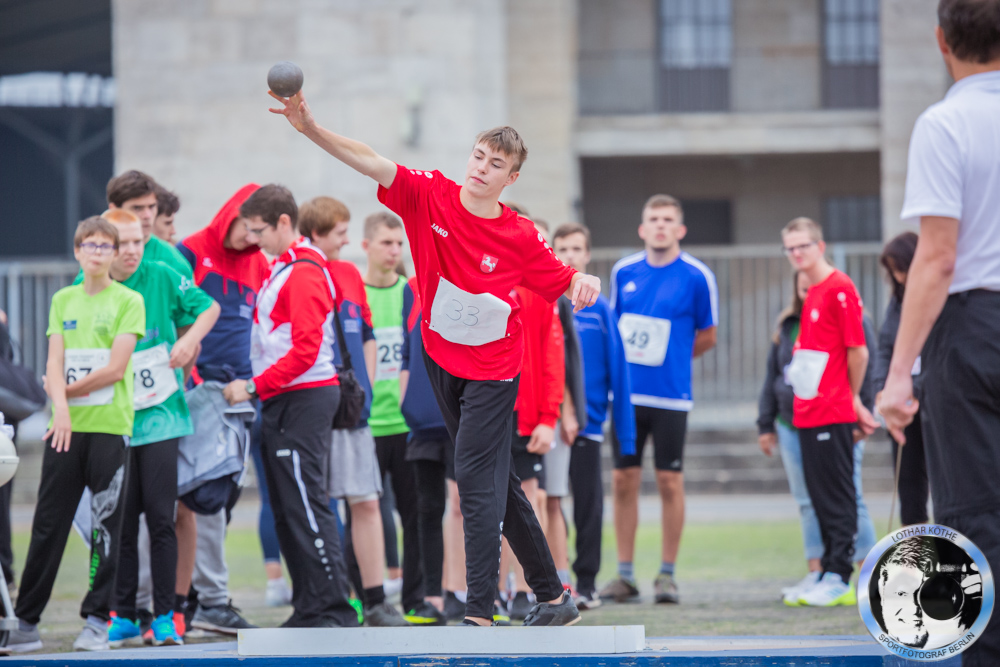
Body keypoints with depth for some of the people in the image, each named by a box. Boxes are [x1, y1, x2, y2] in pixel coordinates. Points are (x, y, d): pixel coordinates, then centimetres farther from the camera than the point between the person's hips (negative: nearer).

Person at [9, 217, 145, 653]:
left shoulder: (128, 301, 0)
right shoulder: (63, 300, 13)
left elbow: (115, 368, -9)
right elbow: (54, 365, 4)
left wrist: (69, 388, -2)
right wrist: (61, 405, -13)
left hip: (110, 425, -4)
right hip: (66, 426, 4)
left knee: (105, 523, -2)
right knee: (48, 523, 4)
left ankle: (97, 620, 3)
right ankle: (26, 621, 8)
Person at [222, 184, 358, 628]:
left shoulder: (304, 273, -13)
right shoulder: (281, 269, 17)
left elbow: (305, 350, -19)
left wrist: (254, 386, -16)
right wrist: (257, 388, 12)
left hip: (303, 400, -10)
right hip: (282, 403, 10)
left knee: (306, 506, -11)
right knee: (287, 510, 10)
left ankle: (334, 610, -10)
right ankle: (308, 609, 13)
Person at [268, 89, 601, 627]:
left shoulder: (520, 238, -13)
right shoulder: (431, 197, -9)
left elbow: (565, 281, -2)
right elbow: (371, 163, -18)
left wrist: (585, 284, -26)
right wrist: (310, 128, -31)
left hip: (492, 371, -5)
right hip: (440, 358, 5)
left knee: (476, 478, -14)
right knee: (495, 481, 14)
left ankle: (480, 613, -15)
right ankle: (551, 593, 27)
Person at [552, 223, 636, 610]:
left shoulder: (599, 309, 1)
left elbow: (618, 370, 2)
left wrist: (624, 431, -2)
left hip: (587, 423, 0)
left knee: (588, 508, 4)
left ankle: (586, 584, 13)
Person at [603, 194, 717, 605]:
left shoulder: (697, 277, -4)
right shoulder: (623, 272, 6)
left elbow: (706, 336, 6)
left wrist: (666, 358, 9)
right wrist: (625, 361, 10)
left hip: (670, 395, -3)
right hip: (627, 393, 3)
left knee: (670, 481, 0)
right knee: (623, 480, 3)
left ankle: (667, 575, 8)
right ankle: (625, 574, 10)